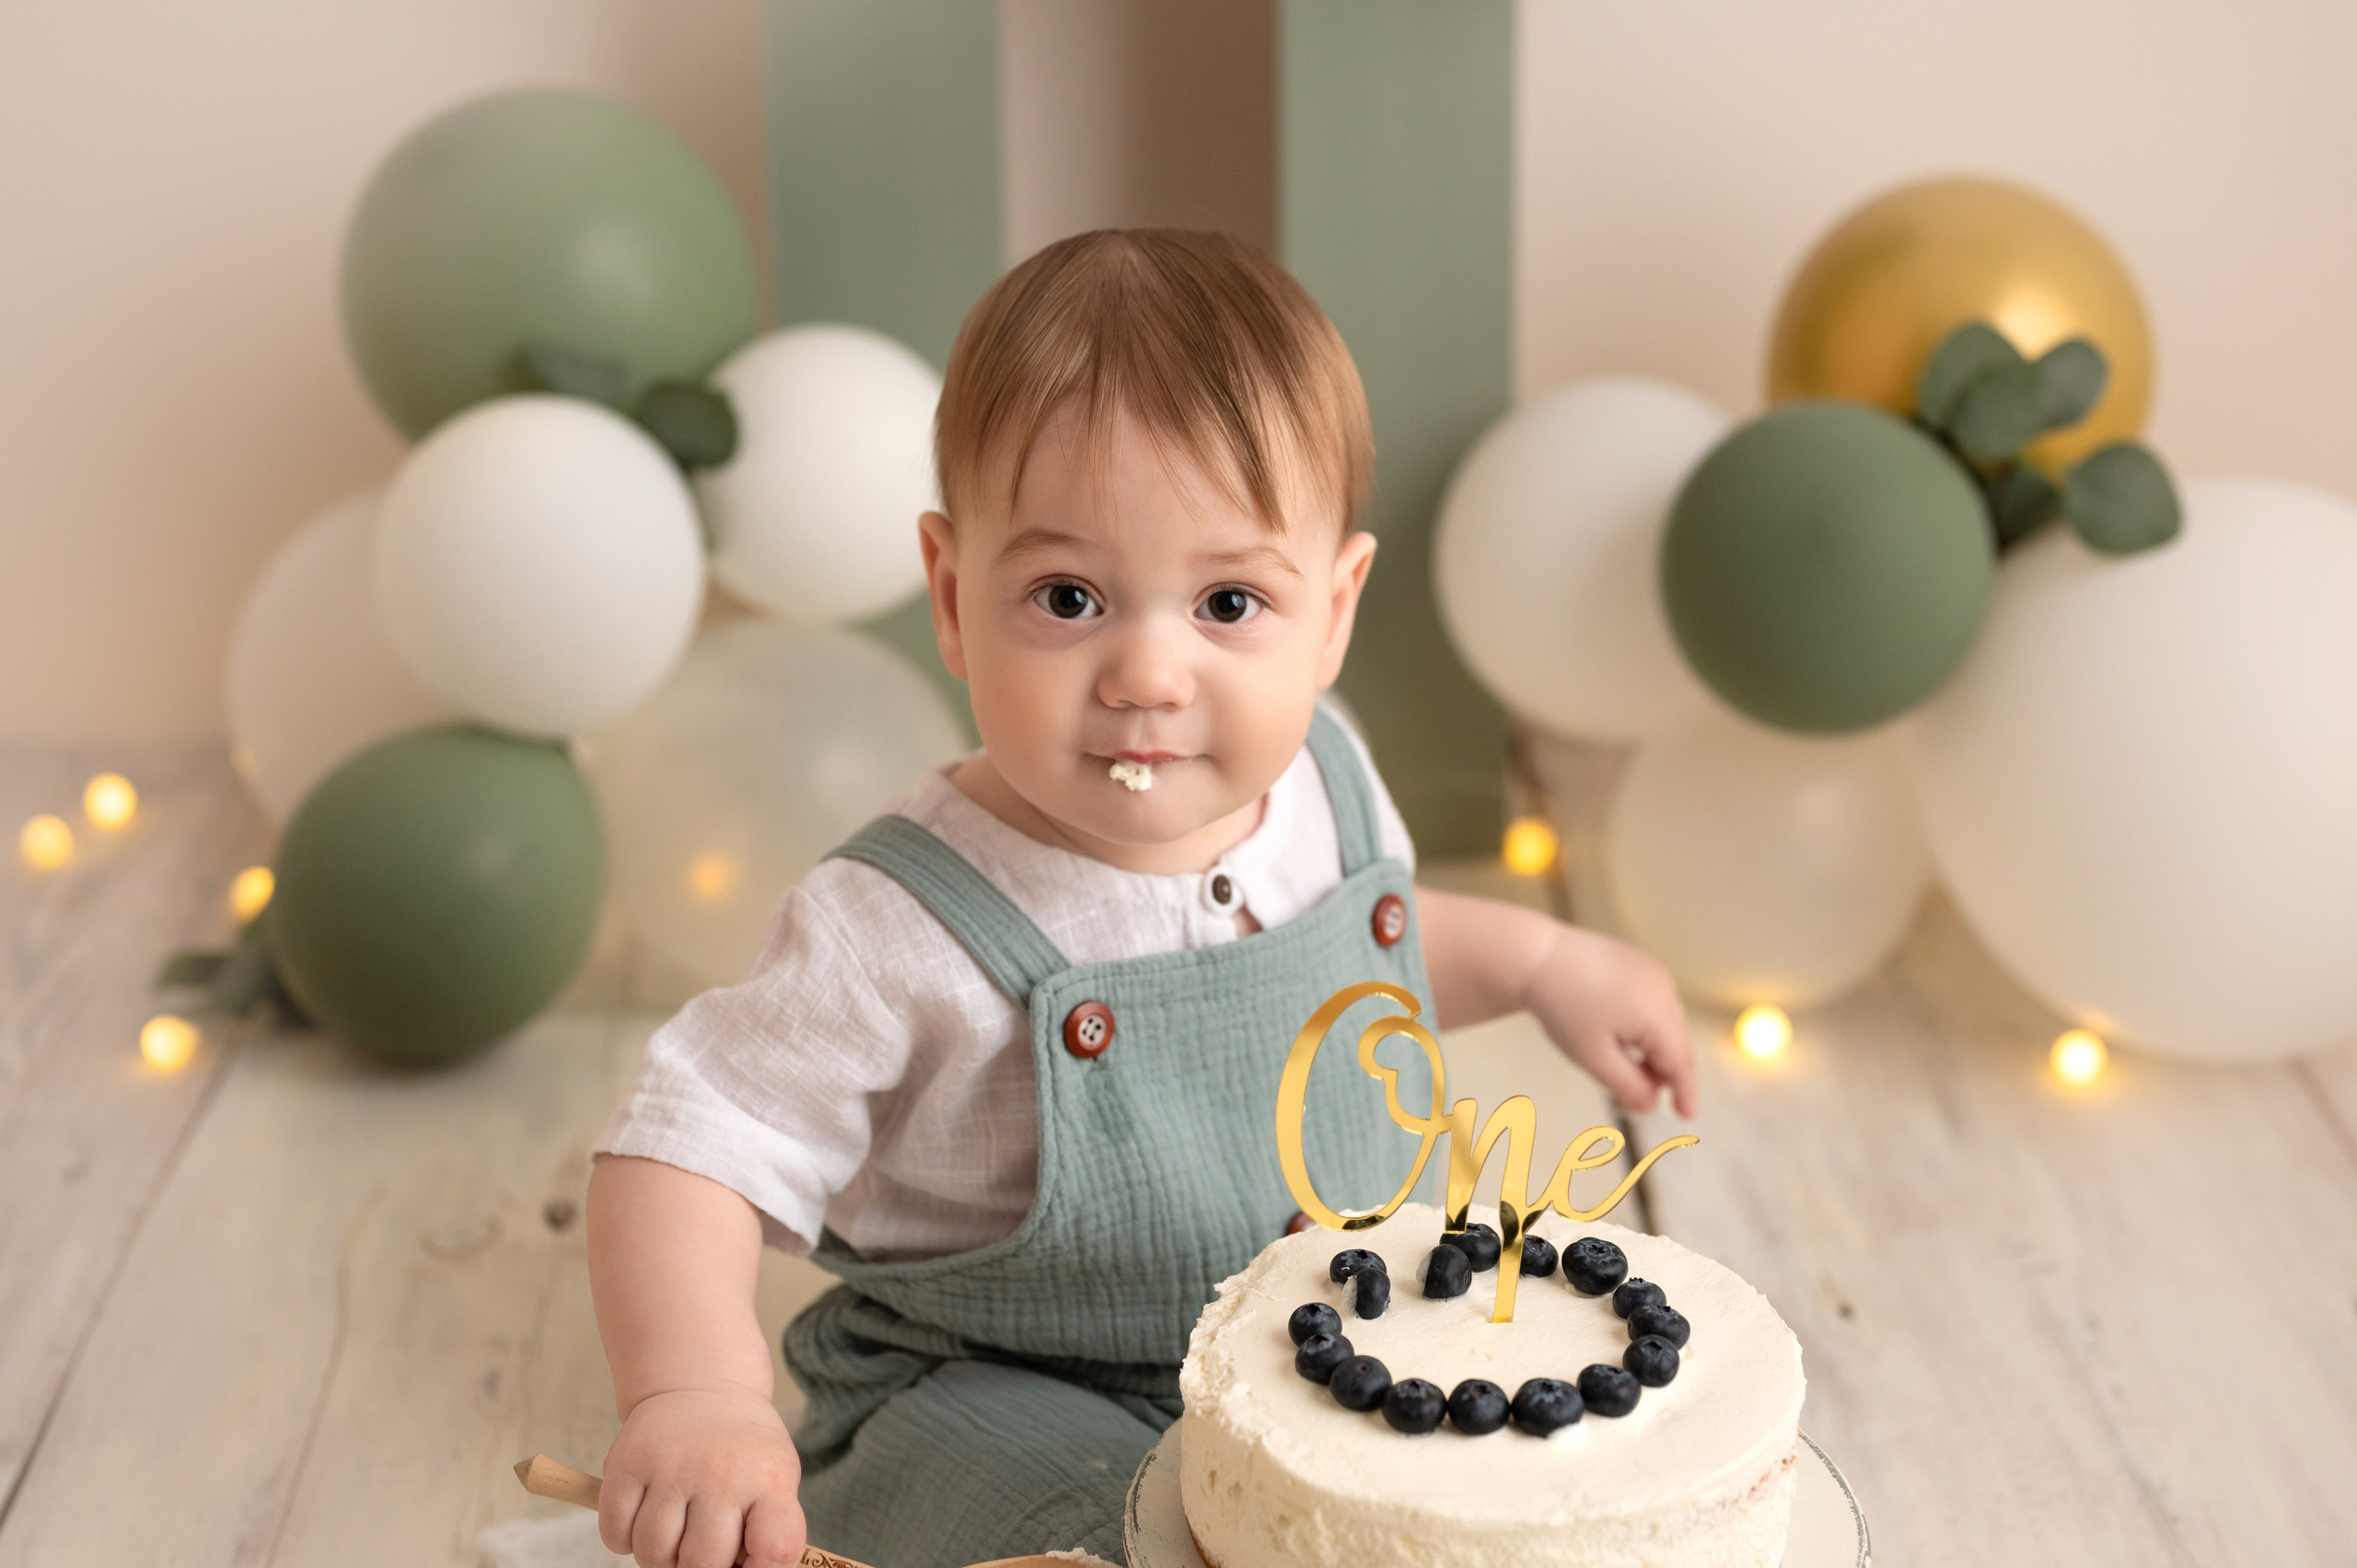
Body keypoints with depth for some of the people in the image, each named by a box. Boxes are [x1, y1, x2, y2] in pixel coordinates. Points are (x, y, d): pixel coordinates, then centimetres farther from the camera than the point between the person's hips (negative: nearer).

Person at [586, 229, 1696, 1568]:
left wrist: (1544, 960, 14)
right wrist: (692, 1392, -40)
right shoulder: (905, 940, -27)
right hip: (1004, 1405, -6)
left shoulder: (1323, 781, -6)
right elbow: (685, 1155, -25)